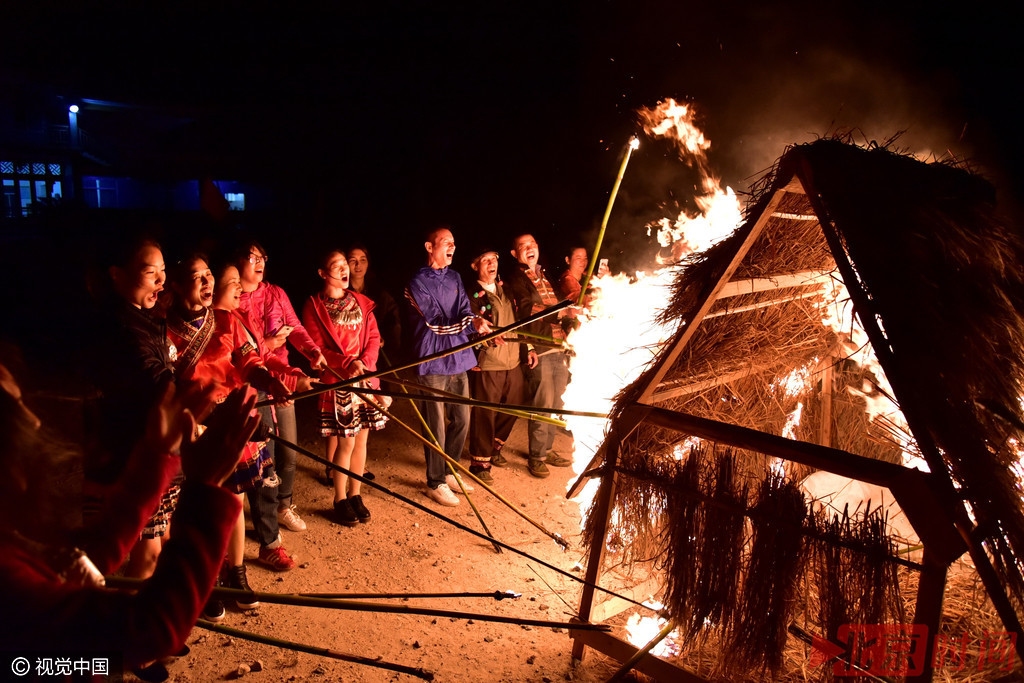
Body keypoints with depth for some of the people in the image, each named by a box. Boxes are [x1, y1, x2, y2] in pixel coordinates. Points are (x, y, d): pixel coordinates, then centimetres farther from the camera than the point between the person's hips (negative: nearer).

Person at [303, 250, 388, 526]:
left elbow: (373, 337, 9)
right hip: (337, 381, -5)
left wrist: (364, 363, -9)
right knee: (345, 442, -2)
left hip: (365, 377, 5)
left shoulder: (361, 302, 12)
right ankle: (340, 500, 14)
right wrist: (348, 363, -21)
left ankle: (355, 495, 23)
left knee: (361, 440, 9)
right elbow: (316, 348, -9)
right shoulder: (313, 306, -3)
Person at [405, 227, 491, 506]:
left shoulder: (454, 278, 13)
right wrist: (471, 321, -27)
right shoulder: (417, 283, -8)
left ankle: (449, 472, 31)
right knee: (436, 427, 1)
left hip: (458, 360, 7)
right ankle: (436, 483, 14)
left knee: (461, 420, 13)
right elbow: (436, 323, -15)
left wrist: (474, 320, -22)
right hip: (433, 364, -7)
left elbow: (465, 310, 2)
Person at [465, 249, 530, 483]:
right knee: (484, 413, -2)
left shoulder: (505, 290, 14)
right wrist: (490, 338, -26)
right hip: (487, 363, -7)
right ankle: (480, 462, 11)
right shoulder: (472, 295, -6)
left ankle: (495, 448, 36)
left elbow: (518, 321, 20)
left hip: (513, 361, 7)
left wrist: (528, 347, 14)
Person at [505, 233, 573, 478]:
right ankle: (537, 457, 8)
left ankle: (547, 449, 26)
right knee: (543, 405, -5)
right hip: (538, 350, -7)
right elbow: (527, 311, -17)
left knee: (556, 403, 12)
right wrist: (561, 312, -26)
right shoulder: (516, 279, -4)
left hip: (558, 348, 8)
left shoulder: (544, 277, 21)